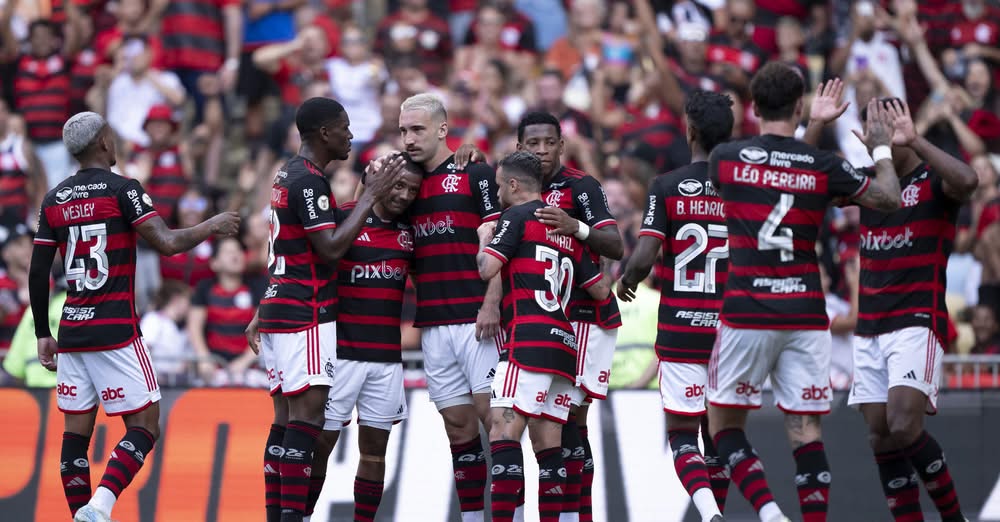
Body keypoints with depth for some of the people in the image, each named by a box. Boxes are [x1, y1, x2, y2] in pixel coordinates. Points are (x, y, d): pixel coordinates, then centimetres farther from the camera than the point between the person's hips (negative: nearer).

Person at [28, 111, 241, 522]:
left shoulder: (54, 199, 10)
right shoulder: (122, 189, -6)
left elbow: (37, 273, 11)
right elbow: (167, 243, -16)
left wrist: (42, 335, 19)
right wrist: (212, 226, 1)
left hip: (71, 331, 6)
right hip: (115, 331, -6)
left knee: (76, 432, 9)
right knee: (144, 426, -2)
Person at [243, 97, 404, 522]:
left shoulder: (289, 173, 17)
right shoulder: (309, 181, -14)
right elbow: (330, 249, -21)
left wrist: (262, 315, 27)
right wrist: (370, 197, -16)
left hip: (278, 307, 10)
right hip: (305, 314, -10)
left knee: (287, 414, 8)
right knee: (307, 411, -12)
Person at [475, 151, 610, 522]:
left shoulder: (517, 216, 1)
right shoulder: (567, 230, 22)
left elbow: (487, 269, -10)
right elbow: (601, 290, 22)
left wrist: (484, 238, 10)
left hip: (529, 338, -8)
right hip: (564, 342, 8)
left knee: (503, 431, -15)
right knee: (546, 443, 9)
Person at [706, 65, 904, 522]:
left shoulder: (724, 158, -2)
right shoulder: (823, 166, -3)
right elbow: (889, 199, 9)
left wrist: (813, 125, 27)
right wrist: (882, 148, 26)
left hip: (746, 312, -1)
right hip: (806, 316, 1)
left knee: (725, 425, 9)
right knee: (805, 430, 5)